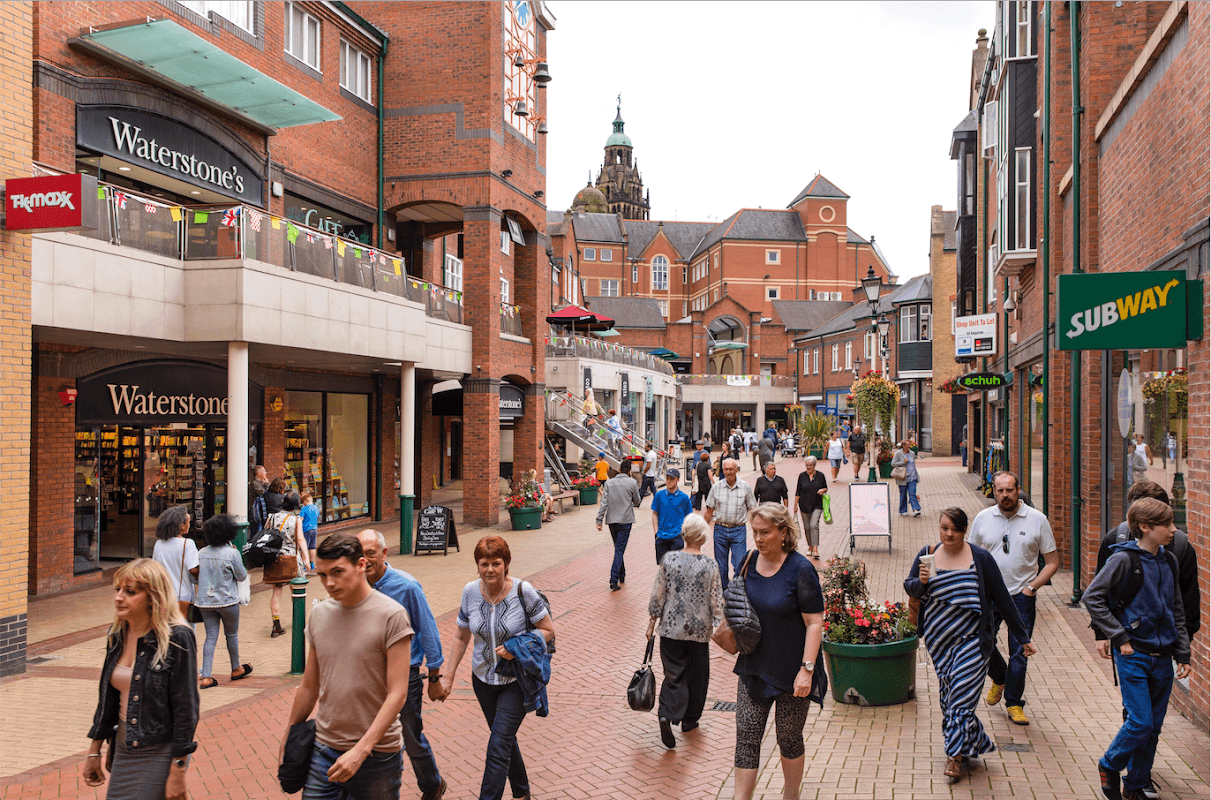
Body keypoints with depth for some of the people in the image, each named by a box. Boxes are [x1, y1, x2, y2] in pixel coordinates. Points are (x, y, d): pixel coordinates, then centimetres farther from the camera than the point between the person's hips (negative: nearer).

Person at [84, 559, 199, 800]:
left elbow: (186, 709, -16)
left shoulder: (176, 639, -18)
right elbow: (108, 698, 14)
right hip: (123, 750, 7)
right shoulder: (117, 634, 3)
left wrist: (178, 771, -16)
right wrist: (94, 751, 15)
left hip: (159, 754, -7)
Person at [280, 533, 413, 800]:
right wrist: (288, 739, 17)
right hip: (324, 749, 4)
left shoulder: (391, 616, -13)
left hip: (376, 753, -4)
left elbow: (397, 693, -15)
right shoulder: (319, 614, 4)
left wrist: (361, 750, -21)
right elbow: (309, 686, 14)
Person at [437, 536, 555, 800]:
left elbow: (548, 631, -11)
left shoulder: (523, 591, -19)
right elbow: (461, 637, 5)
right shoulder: (470, 592, -7)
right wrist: (449, 676, 5)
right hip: (483, 678, 5)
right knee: (505, 737, 19)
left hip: (517, 681, -4)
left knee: (498, 745, -9)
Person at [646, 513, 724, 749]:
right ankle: (690, 719, 29)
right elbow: (716, 602, -6)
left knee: (674, 674, 8)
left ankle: (667, 715, -13)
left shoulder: (669, 560, -7)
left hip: (671, 628, 1)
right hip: (699, 630, -1)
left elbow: (658, 595, -3)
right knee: (697, 675, 18)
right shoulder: (710, 565, -10)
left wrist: (651, 623, 8)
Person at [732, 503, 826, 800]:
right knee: (746, 735, 3)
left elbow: (814, 622, -15)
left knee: (789, 739, 11)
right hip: (754, 667, 4)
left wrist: (807, 669, -19)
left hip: (791, 673, -4)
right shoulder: (749, 562, 0)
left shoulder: (800, 569, -16)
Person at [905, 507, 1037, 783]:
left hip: (972, 638, -3)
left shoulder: (981, 558, -6)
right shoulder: (927, 555, 1)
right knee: (947, 691, 10)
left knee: (962, 693, -7)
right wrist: (921, 582, -16)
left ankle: (956, 755, 5)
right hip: (938, 638, 3)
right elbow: (908, 586, 8)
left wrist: (1022, 637, 2)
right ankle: (974, 743, 29)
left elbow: (1002, 599, -1)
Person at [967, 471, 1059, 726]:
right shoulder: (983, 518, 2)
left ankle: (1014, 703, 19)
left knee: (1019, 651, 1)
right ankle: (999, 679, 34)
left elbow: (1052, 561, 2)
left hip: (1021, 596, -2)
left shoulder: (1037, 519, -3)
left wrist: (1032, 586, -9)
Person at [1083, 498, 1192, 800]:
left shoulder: (1169, 561, 8)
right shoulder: (1124, 559, -12)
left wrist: (1182, 653, 12)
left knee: (1153, 726, 10)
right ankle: (1109, 766, 18)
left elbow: (1177, 612, 16)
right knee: (1140, 722, -8)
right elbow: (1091, 597, -13)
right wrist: (1119, 637, -13)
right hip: (1134, 654, -6)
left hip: (1162, 658, 6)